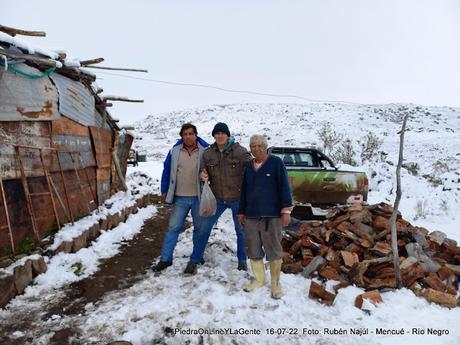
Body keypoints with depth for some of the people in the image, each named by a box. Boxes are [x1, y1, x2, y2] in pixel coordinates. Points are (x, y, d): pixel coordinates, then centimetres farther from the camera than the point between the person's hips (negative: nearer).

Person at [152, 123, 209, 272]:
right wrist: (164, 191, 6)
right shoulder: (175, 151, 0)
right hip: (180, 198, 1)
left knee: (199, 228, 12)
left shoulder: (205, 151, -6)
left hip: (199, 197, -1)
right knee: (173, 227, 3)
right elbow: (166, 171, 7)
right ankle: (165, 259, 13)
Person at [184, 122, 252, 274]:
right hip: (217, 198, 2)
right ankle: (194, 260, 17)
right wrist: (203, 176, -16)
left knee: (240, 230, 13)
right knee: (205, 228, 2)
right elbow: (203, 171, 8)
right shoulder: (208, 154, -2)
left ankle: (242, 260, 33)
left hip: (237, 198, -2)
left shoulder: (240, 151, -11)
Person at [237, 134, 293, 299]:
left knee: (274, 250, 3)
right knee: (253, 250, 11)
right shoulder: (248, 166, 12)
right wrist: (241, 212, 17)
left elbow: (284, 187, -7)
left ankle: (276, 283, 19)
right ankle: (258, 279, 29)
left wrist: (286, 210, -13)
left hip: (271, 215, -5)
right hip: (251, 216, 5)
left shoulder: (276, 163, -3)